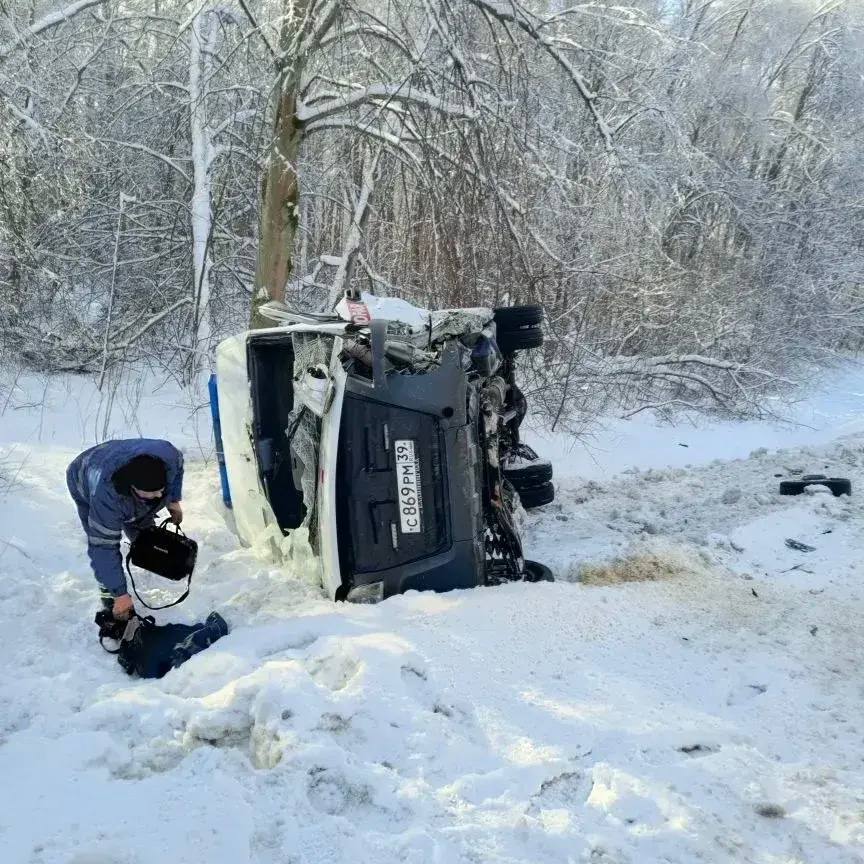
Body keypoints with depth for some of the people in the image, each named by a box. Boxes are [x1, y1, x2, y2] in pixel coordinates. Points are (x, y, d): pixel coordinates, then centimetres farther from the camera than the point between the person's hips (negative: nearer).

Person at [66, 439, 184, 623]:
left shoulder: (167, 454, -40)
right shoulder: (106, 497, -49)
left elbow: (178, 463, -11)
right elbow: (104, 548, -40)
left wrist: (174, 500, -8)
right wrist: (119, 594, -37)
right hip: (87, 485, -4)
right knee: (100, 547, -14)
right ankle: (109, 600, 6)